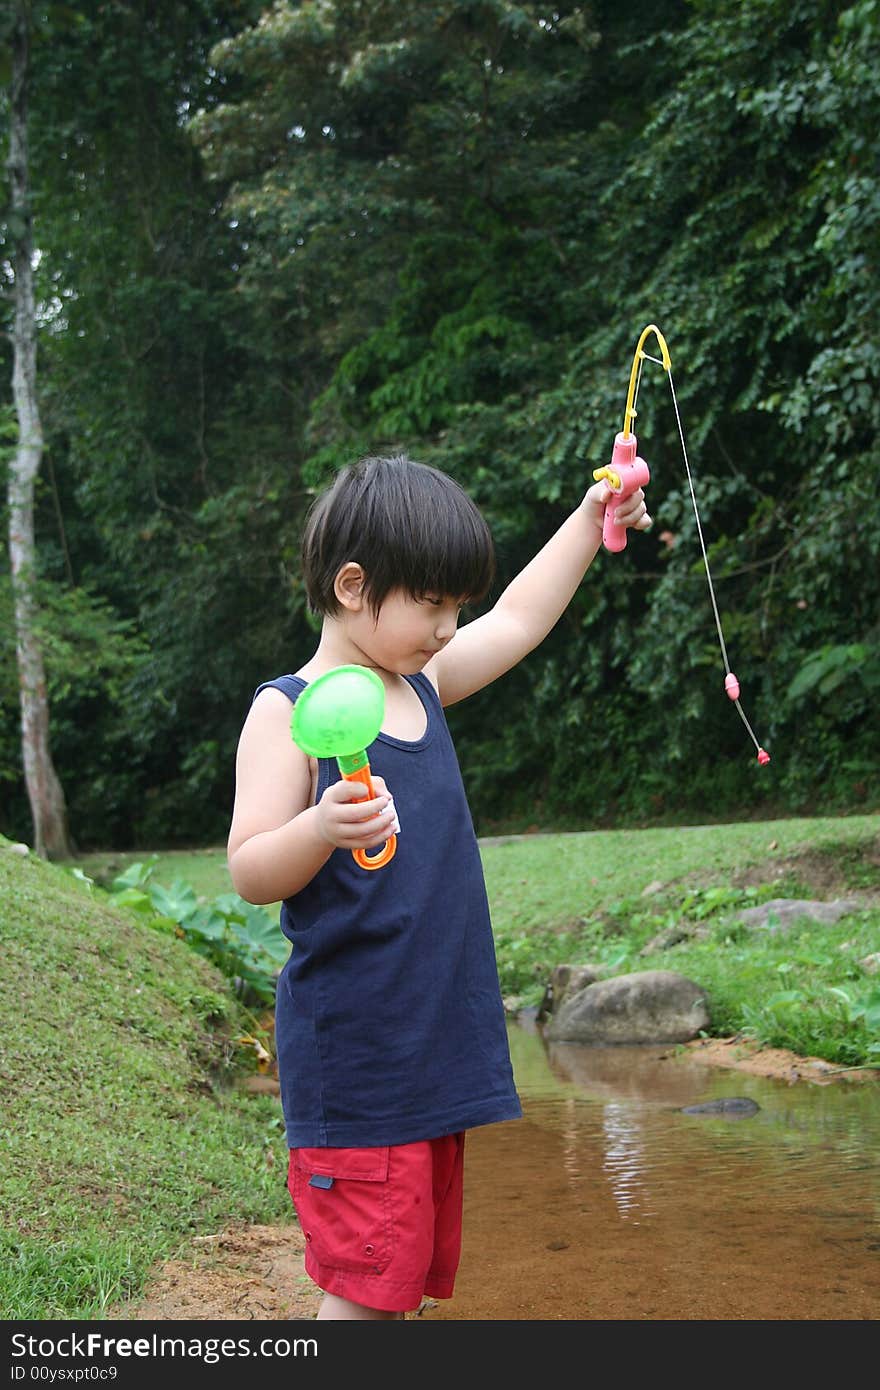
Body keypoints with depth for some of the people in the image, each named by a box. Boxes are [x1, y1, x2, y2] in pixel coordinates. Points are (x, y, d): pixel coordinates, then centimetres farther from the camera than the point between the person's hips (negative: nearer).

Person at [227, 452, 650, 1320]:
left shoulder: (421, 686, 12)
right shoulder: (288, 711, -10)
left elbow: (518, 621, 26)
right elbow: (250, 874, -15)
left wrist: (590, 519, 28)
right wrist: (321, 828, -34)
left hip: (436, 1044, 8)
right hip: (351, 1057, -8)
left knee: (411, 1268, 15)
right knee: (365, 1285, -6)